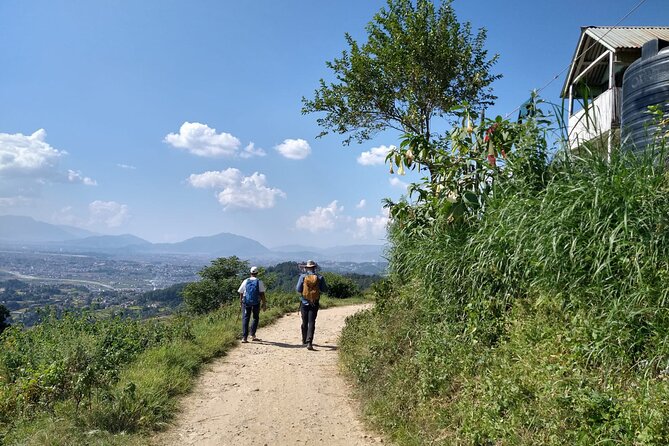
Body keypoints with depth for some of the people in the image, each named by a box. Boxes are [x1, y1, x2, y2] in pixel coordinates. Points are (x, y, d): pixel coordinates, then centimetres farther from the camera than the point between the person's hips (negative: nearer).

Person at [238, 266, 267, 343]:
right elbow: (262, 293, -6)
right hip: (256, 303, -1)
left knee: (245, 319, 2)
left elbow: (241, 293, 6)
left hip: (246, 303, 1)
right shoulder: (259, 282, -2)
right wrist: (264, 303, 0)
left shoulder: (245, 281, 4)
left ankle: (244, 337, -7)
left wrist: (241, 302, 17)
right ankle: (252, 335, 17)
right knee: (256, 318, 18)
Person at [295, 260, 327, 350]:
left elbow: (298, 289, -9)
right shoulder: (319, 277, -4)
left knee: (304, 322, 15)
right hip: (314, 303, -1)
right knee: (311, 322, -2)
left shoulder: (303, 277, -6)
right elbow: (324, 289, 1)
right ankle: (309, 342, -16)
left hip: (304, 303, 1)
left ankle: (304, 340, 30)